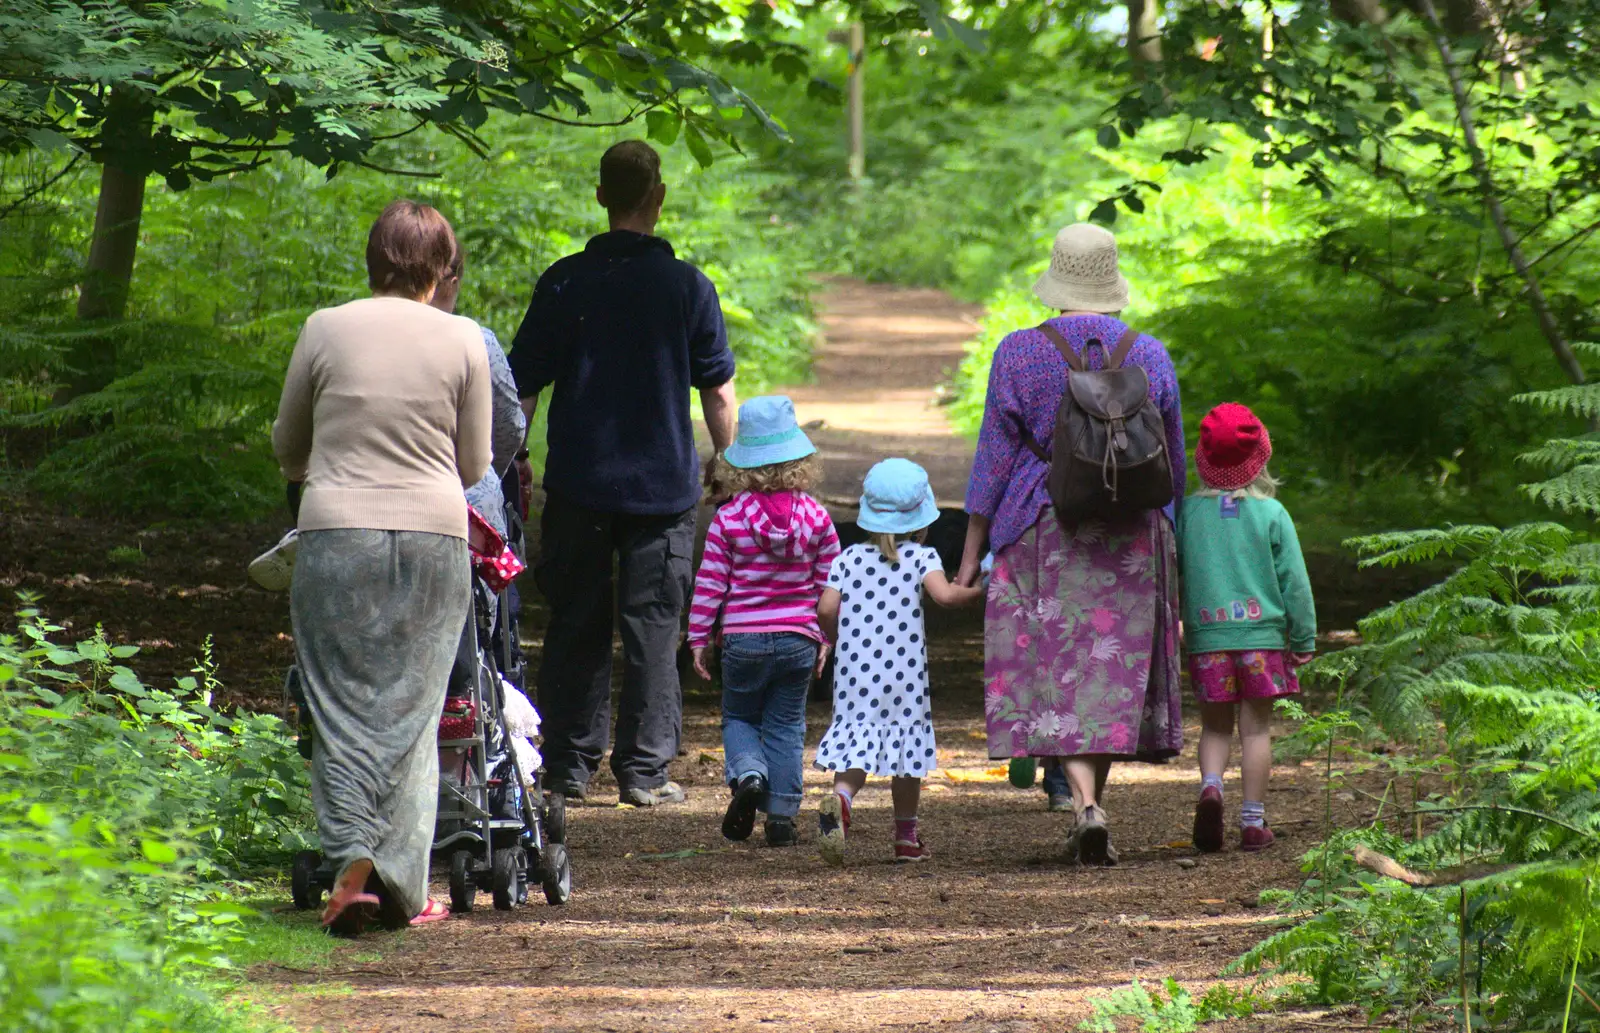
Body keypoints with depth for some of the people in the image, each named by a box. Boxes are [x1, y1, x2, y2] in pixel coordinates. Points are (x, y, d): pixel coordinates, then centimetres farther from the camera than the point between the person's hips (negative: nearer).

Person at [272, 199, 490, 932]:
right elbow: (473, 464, 10)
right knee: (410, 713, 7)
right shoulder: (461, 341, 2)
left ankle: (352, 855, -18)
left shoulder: (325, 330, 2)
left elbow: (287, 448, 14)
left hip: (335, 534, -1)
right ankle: (402, 888, 7)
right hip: (434, 536, 1)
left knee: (343, 708, 2)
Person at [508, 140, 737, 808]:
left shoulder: (565, 284, -2)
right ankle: (645, 772, 2)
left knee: (576, 626, 9)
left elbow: (523, 387, 1)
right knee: (652, 628, 4)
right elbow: (718, 392, -1)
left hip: (578, 484, 1)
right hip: (663, 486, -1)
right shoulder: (687, 286, -5)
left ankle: (570, 766, 10)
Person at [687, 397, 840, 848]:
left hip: (743, 639, -1)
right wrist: (827, 638, 15)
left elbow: (709, 584, -4)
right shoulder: (816, 518, -2)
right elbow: (830, 583, 4)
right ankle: (782, 814, 5)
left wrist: (699, 637, 5)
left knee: (738, 717, 15)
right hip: (798, 638, 1)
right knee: (785, 727, 10)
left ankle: (748, 774, -13)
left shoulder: (728, 519, -7)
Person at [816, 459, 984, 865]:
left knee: (856, 739, 2)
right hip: (904, 673, -1)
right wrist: (978, 591, -3)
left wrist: (837, 637, 17)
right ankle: (907, 838, 18)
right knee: (906, 741, 11)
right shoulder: (921, 557, -3)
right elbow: (944, 594, -20)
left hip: (855, 669, 1)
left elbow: (826, 609, -3)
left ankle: (840, 799, -30)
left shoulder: (850, 558, 4)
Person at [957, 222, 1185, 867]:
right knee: (1113, 668, 10)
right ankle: (1087, 823, 16)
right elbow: (1172, 462, 9)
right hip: (1130, 536, 2)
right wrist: (1164, 531, 23)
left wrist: (971, 553, 4)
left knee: (1057, 670, -2)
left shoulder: (1019, 355, -6)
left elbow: (994, 458, -3)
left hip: (1043, 531, -2)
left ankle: (1087, 805, -21)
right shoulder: (1150, 357, 2)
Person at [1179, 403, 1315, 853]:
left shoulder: (1189, 512, -1)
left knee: (1214, 726, 13)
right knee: (1256, 729, 5)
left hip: (1206, 636, 1)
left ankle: (1210, 785, -14)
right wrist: (1304, 638, 8)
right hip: (1262, 633, -1)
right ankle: (1253, 821, 4)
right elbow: (1294, 580, -1)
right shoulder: (1271, 513, -4)